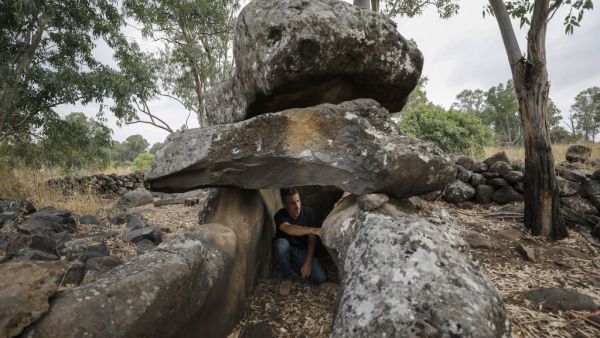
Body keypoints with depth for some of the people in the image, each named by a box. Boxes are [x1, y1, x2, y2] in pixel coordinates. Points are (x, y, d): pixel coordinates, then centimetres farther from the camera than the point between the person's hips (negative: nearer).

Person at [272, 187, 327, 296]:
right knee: (281, 243, -40)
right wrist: (312, 230, -61)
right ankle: (287, 277, -13)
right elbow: (289, 229, -46)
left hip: (302, 251, 3)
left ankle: (294, 266, 11)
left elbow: (312, 239, -10)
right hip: (285, 250, -3)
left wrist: (308, 262, -17)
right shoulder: (280, 215, -23)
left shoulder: (308, 213, -13)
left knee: (321, 278, -17)